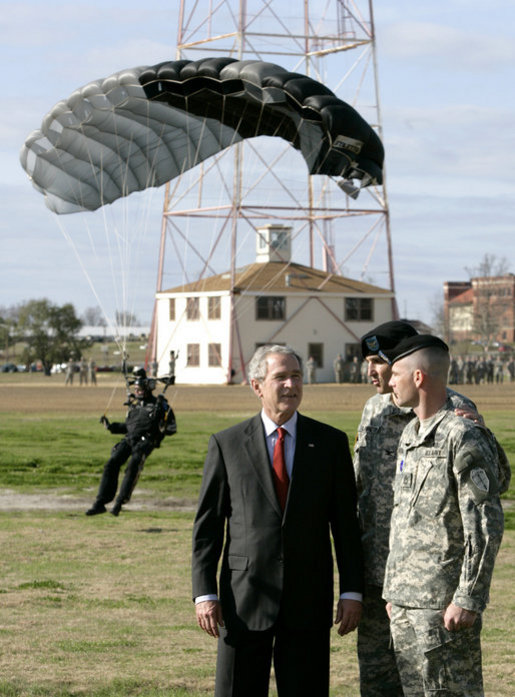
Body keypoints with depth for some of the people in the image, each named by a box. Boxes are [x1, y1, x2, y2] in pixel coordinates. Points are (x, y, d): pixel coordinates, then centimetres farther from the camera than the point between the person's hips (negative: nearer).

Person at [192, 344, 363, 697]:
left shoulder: (331, 442, 5)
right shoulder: (227, 444, 3)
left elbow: (346, 523, 6)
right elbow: (207, 525, 4)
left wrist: (352, 590, 0)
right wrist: (205, 593, -4)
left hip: (308, 599, 1)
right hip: (244, 598, 0)